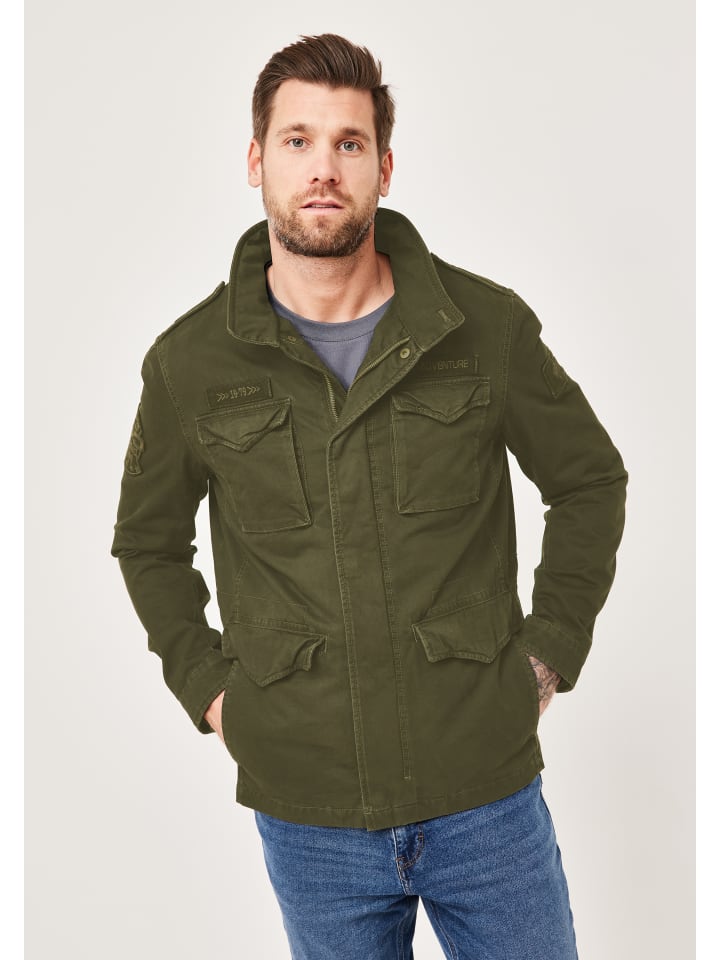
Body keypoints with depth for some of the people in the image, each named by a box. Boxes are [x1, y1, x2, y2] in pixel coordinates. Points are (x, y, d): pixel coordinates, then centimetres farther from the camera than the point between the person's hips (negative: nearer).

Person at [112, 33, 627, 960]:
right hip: (306, 810, 1)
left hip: (488, 790, 0)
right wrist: (205, 683, 3)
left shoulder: (486, 325, -6)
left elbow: (590, 481, 8)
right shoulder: (191, 361, -5)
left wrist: (551, 649, 2)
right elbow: (148, 539, 12)